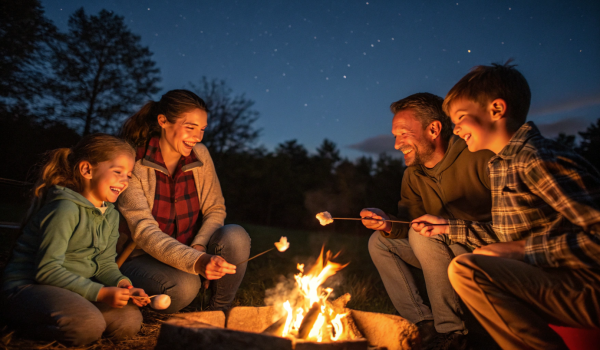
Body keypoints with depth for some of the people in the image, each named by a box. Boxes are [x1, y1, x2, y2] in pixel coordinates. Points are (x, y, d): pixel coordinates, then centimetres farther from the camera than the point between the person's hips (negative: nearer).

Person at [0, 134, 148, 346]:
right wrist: (100, 293, -25)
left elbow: (105, 263, 8)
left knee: (129, 320, -11)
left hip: (74, 289, 8)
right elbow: (47, 270, -22)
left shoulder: (111, 216, 8)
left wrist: (121, 284, -14)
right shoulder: (65, 209, -20)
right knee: (87, 326, -33)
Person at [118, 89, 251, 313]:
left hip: (191, 250, 4)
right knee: (185, 284, -35)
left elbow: (215, 209, 1)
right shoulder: (133, 164, -17)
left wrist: (199, 247, -19)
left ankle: (219, 310, -2)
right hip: (142, 258, -4)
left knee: (236, 237, -25)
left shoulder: (200, 155, -2)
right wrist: (197, 261, -40)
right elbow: (144, 232, -25)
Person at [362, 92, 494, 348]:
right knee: (380, 241, 1)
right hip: (446, 249, 7)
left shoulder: (479, 157, -19)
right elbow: (408, 224, 0)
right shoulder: (413, 176, 2)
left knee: (423, 233, -29)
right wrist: (390, 226, -23)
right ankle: (422, 324, -3)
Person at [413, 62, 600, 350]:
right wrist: (447, 226, 15)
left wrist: (522, 249, -22)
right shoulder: (500, 164, 10)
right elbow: (505, 234, 16)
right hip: (546, 281, 10)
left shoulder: (538, 159, -19)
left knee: (465, 269, -28)